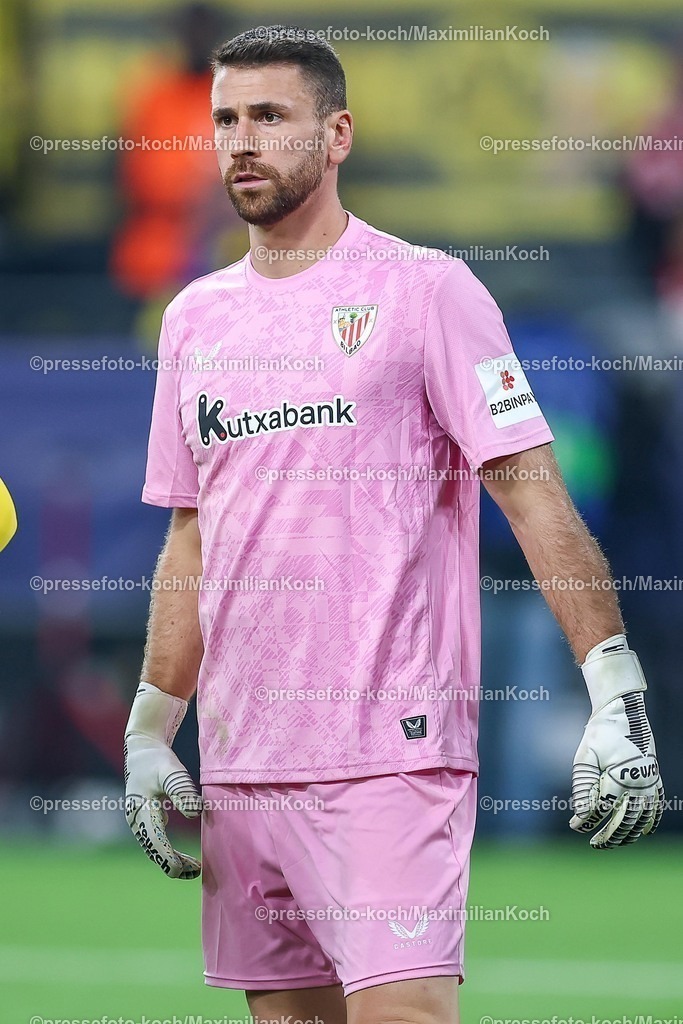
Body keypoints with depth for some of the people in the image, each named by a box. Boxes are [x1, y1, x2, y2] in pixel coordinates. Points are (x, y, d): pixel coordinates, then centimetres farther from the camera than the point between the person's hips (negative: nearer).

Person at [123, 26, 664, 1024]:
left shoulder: (425, 289, -3)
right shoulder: (196, 317, 14)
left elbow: (534, 493, -7)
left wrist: (618, 696, -15)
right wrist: (148, 734, 15)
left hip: (392, 746, -6)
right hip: (240, 757, 6)